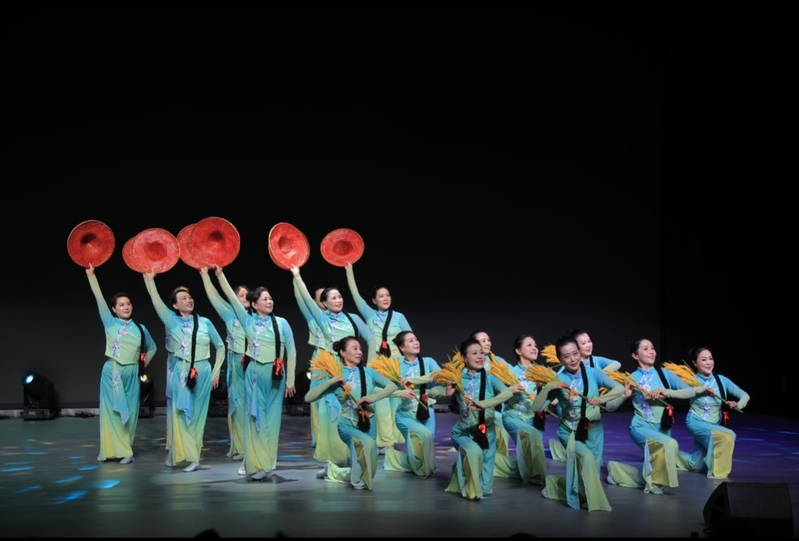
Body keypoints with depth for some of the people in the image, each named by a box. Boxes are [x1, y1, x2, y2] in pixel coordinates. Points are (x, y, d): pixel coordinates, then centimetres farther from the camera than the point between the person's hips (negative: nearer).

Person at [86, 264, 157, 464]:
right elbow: (99, 299, -6)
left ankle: (125, 449, 10)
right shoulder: (110, 323, 1)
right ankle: (112, 449, 7)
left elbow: (152, 348, 21)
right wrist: (91, 275, -10)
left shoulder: (140, 328, 6)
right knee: (112, 410, 0)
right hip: (112, 372, -2)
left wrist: (143, 363, 8)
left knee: (130, 411, 3)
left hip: (131, 374, 2)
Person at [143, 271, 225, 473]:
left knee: (198, 414, 4)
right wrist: (149, 280, -10)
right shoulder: (172, 321, 2)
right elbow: (157, 301, -7)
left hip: (202, 371, 0)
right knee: (182, 413, -1)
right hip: (181, 372, 0)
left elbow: (220, 346, 9)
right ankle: (192, 457, 6)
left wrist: (216, 372, 5)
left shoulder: (205, 322, 2)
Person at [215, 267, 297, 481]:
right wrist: (220, 276, 0)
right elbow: (232, 298, 4)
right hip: (254, 374, 1)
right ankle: (257, 464, 5)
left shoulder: (282, 323, 1)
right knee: (255, 418, 1)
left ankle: (267, 463, 9)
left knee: (271, 418, 3)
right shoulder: (248, 321, 5)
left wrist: (290, 380, 1)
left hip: (275, 375, -1)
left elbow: (291, 351, 2)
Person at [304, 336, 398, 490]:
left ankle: (335, 471, 39)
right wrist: (330, 381, -21)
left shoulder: (368, 372, 0)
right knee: (368, 443, -34)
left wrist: (372, 397, -19)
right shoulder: (336, 377, -6)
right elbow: (308, 397, -11)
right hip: (347, 424, -4)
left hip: (367, 423, 4)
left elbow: (392, 386, -4)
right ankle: (359, 480, -11)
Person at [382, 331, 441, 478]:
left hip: (426, 411, 2)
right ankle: (422, 468, 1)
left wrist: (412, 380, -24)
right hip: (405, 413, -2)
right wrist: (400, 392, -30)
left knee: (427, 442, 1)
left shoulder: (428, 362, 1)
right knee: (425, 435, -26)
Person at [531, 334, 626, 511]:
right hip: (569, 431, -2)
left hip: (593, 430, 2)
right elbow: (537, 408, -12)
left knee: (590, 473, 3)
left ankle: (555, 484, 29)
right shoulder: (557, 380, -10)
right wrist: (547, 387, -26)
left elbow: (620, 388, -14)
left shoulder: (593, 373, -10)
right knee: (586, 457, -29)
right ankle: (595, 501, -15)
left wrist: (602, 399, -28)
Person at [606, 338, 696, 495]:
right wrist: (626, 394, -26)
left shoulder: (665, 374, 0)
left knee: (652, 472, 9)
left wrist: (667, 392, -22)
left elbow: (691, 392, -9)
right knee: (670, 444, -32)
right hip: (641, 427, -4)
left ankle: (616, 469, 32)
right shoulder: (632, 378, -5)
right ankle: (654, 481, -10)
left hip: (662, 428, 4)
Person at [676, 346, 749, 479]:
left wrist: (738, 405, -27)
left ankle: (676, 457, 41)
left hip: (714, 425, 4)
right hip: (696, 422, -4)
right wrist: (700, 389, -32)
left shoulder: (722, 380, -6)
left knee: (697, 466, 11)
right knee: (728, 436, -30)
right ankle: (717, 473, -15)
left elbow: (745, 395, -6)